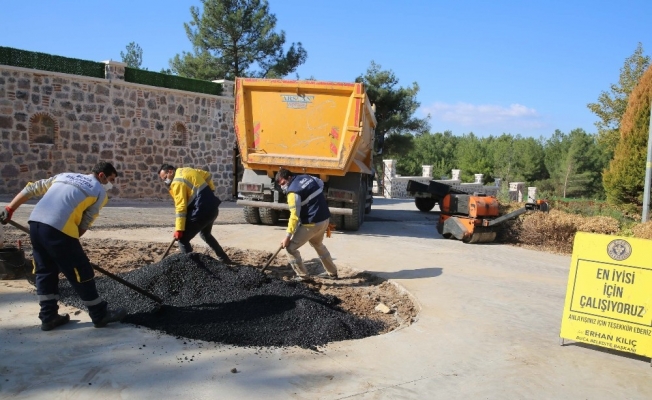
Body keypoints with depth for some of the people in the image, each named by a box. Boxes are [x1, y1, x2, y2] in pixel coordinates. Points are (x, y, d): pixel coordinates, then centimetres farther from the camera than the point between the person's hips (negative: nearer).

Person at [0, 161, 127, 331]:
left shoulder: (64, 175, 28)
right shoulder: (100, 191, 10)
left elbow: (31, 189, 24)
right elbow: (84, 224, 6)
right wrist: (70, 241, 14)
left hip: (35, 221, 7)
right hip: (58, 228, -6)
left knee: (45, 271, 20)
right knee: (81, 273, 5)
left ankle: (49, 317, 25)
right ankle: (100, 315, 15)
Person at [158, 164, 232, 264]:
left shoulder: (177, 183, -11)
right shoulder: (186, 170, 15)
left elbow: (181, 207, -16)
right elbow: (208, 176, 25)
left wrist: (179, 229, -15)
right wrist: (209, 194, 31)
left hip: (202, 211, -10)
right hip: (213, 208, 10)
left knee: (183, 239, -2)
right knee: (205, 234, 32)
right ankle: (225, 260, 38)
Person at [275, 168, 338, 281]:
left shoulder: (293, 191, -17)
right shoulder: (307, 177, 7)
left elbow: (294, 216, -19)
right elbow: (321, 184, 27)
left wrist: (287, 236, -14)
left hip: (312, 223, -9)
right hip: (325, 219, 9)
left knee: (291, 247, 1)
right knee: (317, 244, 32)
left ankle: (302, 276, 7)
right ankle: (332, 272, 40)